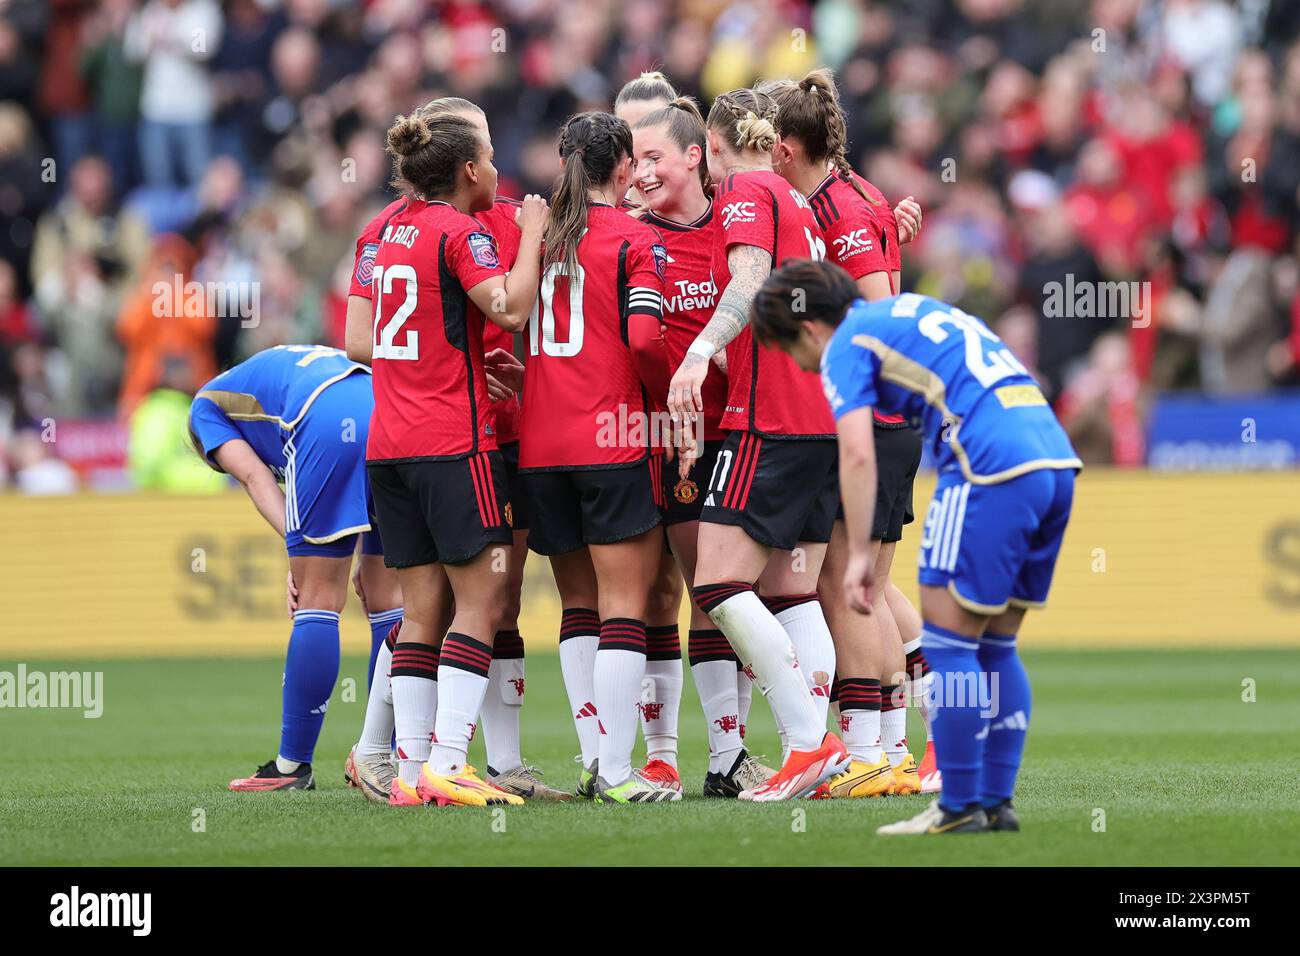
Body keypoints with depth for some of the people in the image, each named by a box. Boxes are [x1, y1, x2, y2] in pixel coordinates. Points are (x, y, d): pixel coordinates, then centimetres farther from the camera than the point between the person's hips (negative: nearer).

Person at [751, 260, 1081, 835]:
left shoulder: (846, 346, 3)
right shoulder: (911, 311, 29)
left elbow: (857, 454, -8)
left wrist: (859, 553, -6)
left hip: (991, 467, -8)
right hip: (1056, 459, 8)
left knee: (947, 643, 0)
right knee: (996, 646, 15)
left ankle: (961, 807, 1)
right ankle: (997, 803, 15)